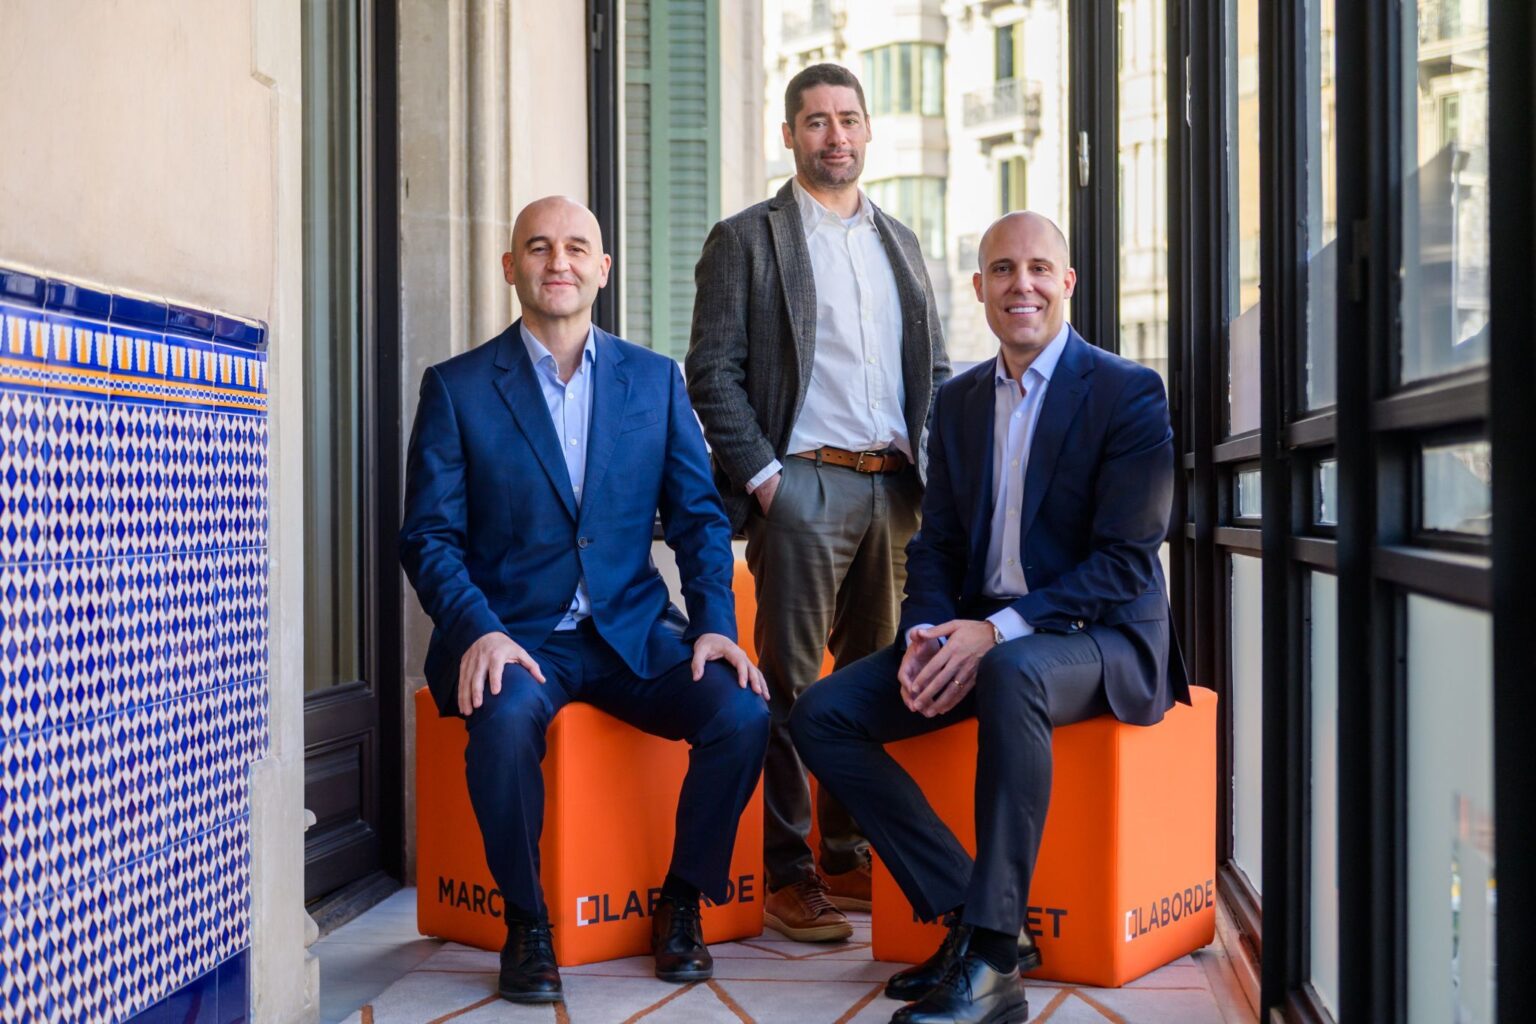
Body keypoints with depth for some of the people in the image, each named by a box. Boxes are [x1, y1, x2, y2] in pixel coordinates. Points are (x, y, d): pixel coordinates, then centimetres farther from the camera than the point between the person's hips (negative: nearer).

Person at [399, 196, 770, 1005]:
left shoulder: (655, 379, 11)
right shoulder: (457, 388, 3)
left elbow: (698, 516, 8)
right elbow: (429, 536, -3)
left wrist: (715, 624, -8)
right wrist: (480, 632, -20)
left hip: (633, 633, 3)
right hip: (513, 635, -2)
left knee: (741, 712, -23)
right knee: (506, 719, -35)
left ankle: (681, 903, 2)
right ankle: (525, 922, -10)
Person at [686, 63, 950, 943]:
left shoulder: (901, 243, 19)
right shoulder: (747, 240, 4)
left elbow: (936, 369, 21)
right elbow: (713, 371, -3)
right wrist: (760, 474, -12)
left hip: (894, 488, 5)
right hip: (804, 483, -5)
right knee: (791, 682, -3)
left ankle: (851, 859, 18)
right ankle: (787, 874, 4)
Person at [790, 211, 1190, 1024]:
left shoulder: (1128, 392, -7)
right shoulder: (958, 401, 13)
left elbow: (1126, 560, -15)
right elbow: (935, 545, 11)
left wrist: (999, 631, -25)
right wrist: (929, 635, -11)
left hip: (1100, 638, -6)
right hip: (978, 637, 6)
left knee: (1011, 676, -40)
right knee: (821, 714, -12)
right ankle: (964, 909, -10)